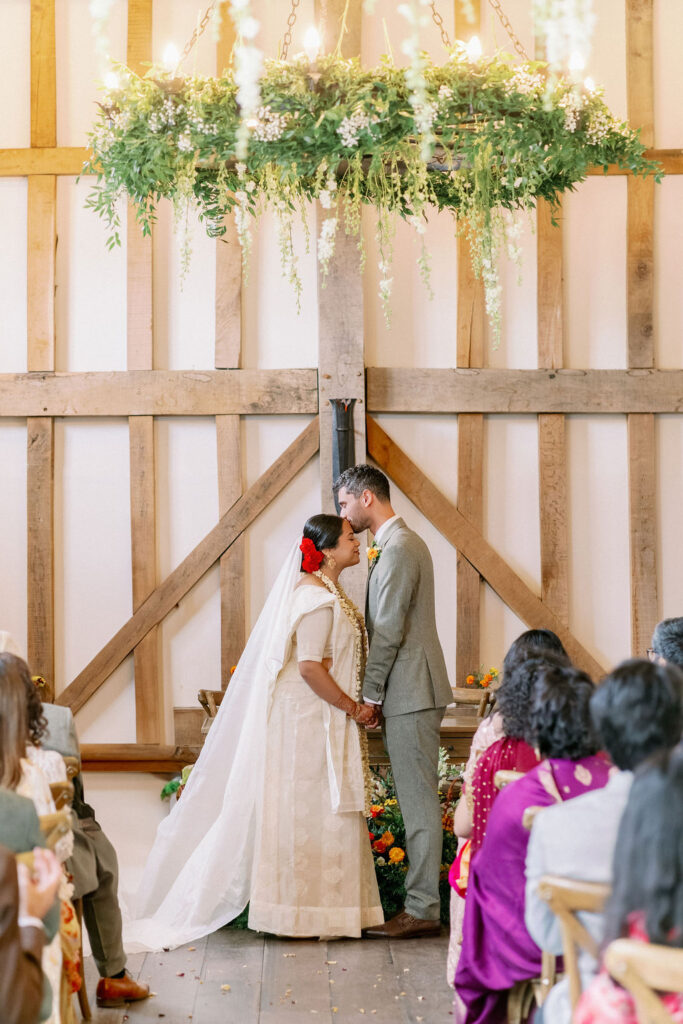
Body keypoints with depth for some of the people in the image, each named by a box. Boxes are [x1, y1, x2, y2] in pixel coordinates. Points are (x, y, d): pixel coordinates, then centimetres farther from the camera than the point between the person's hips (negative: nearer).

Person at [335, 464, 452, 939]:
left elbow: (389, 631, -18)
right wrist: (378, 692, 17)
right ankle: (422, 903, 15)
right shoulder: (404, 542, 18)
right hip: (413, 691, 10)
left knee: (419, 802, -6)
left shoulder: (398, 549, -14)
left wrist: (370, 695, -12)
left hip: (410, 694, -10)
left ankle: (422, 909, -2)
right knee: (418, 801, 11)